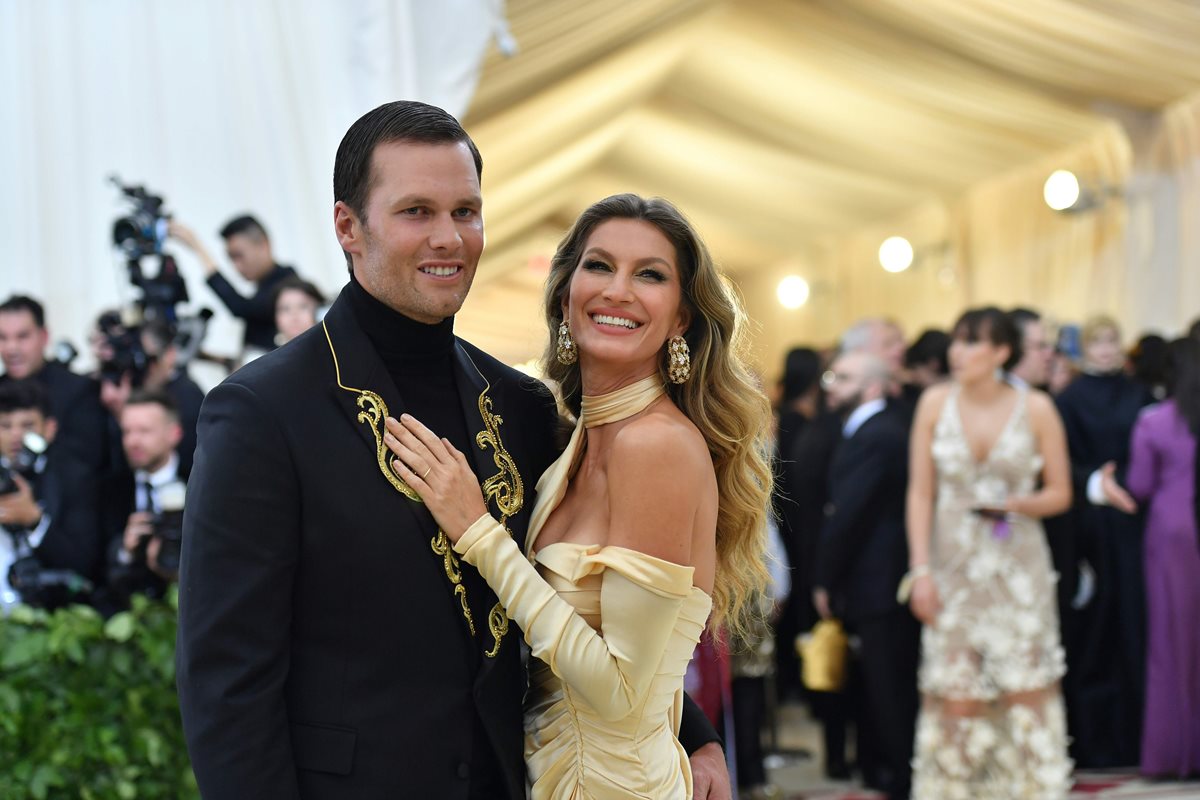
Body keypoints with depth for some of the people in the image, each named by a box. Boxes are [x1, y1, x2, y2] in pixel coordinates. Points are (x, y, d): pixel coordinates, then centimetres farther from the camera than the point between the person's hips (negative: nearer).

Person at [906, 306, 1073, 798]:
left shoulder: (1035, 408, -3)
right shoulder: (936, 403, 1)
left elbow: (1060, 493, 3)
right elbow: (920, 493, 2)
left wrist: (1019, 503, -17)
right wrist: (921, 569, -3)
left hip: (1018, 565, -1)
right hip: (954, 566, 1)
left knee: (1027, 690, -4)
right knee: (957, 698, 1)